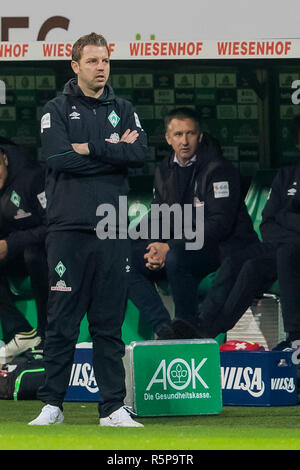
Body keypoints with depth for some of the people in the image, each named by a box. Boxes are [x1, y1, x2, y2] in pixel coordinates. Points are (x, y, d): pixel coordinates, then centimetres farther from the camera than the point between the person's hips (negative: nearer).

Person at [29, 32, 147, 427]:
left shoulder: (123, 111, 13)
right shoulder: (57, 110, 5)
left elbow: (141, 154, -4)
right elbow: (58, 158, -12)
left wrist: (91, 149, -10)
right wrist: (114, 152, -7)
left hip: (112, 231, 3)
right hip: (69, 229, -2)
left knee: (110, 323, 5)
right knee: (62, 322, -1)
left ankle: (113, 407, 8)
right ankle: (52, 405, 6)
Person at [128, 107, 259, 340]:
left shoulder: (218, 170, -11)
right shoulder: (164, 171, 11)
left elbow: (219, 224, -19)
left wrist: (170, 247, -25)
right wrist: (157, 249, -11)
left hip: (224, 247, -7)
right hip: (180, 245, 7)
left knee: (175, 257, -37)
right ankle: (164, 329, -20)